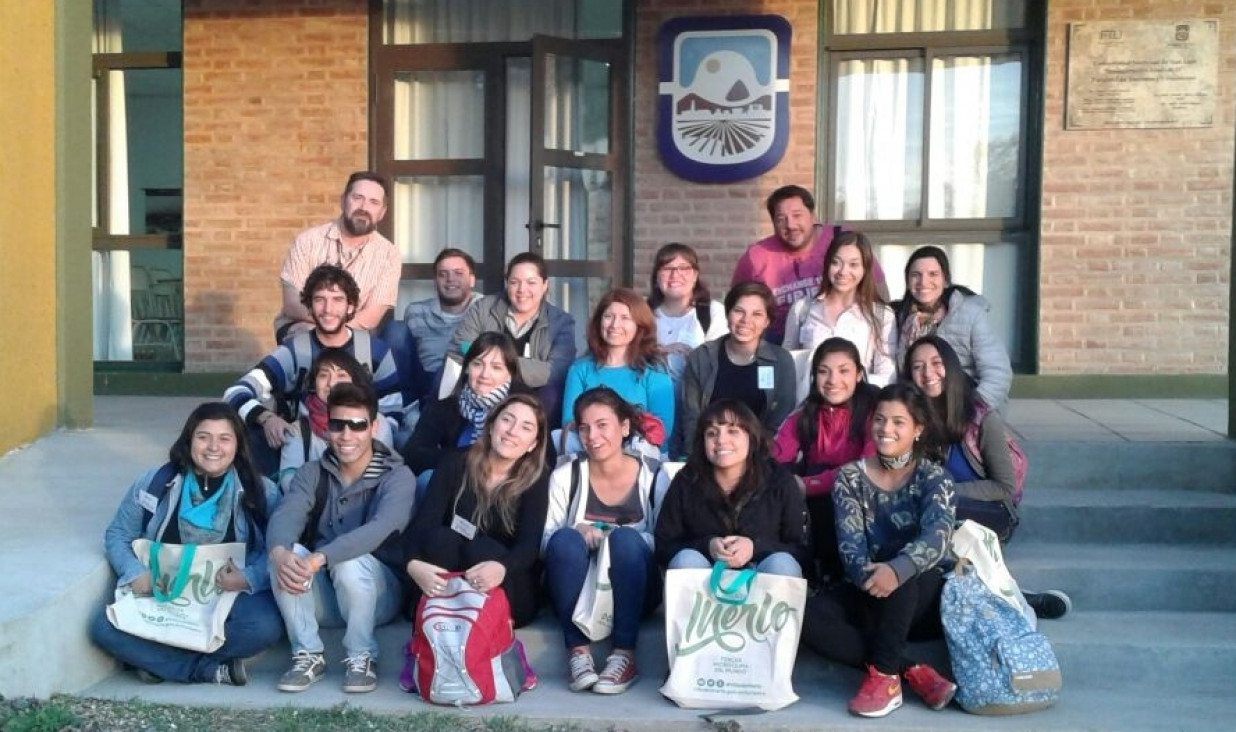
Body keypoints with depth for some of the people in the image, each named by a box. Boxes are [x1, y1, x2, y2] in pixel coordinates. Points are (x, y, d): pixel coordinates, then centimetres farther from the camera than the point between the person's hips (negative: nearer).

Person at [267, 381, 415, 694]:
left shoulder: (397, 477, -11)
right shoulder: (312, 473, 1)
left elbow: (378, 529, -30)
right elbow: (284, 517, -18)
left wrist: (318, 559, -44)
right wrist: (280, 552, -42)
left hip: (378, 593, -3)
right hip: (322, 595, 3)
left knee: (349, 561, -34)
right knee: (288, 553, -25)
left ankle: (361, 657, -13)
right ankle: (309, 656, -13)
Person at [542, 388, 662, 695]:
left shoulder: (653, 475, 2)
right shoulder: (564, 477, 4)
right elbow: (545, 542, 0)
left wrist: (618, 539, -18)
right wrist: (578, 533, -21)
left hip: (632, 593, -1)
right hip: (577, 593, 1)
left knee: (626, 537, -31)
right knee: (566, 538, -29)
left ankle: (625, 654, -31)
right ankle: (578, 650, -29)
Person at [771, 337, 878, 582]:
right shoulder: (805, 413, 3)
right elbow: (773, 458, -9)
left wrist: (804, 485, -33)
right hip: (813, 502, 4)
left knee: (825, 498, -33)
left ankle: (838, 574, -11)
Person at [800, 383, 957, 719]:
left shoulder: (934, 477, -5)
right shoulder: (850, 477, 1)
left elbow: (937, 535, -25)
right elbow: (849, 541, -12)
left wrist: (897, 569, -46)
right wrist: (866, 574, -35)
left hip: (925, 593, -2)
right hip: (868, 593, 3)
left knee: (902, 574, -37)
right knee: (807, 616, -26)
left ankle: (885, 675, -29)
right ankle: (913, 671, -26)